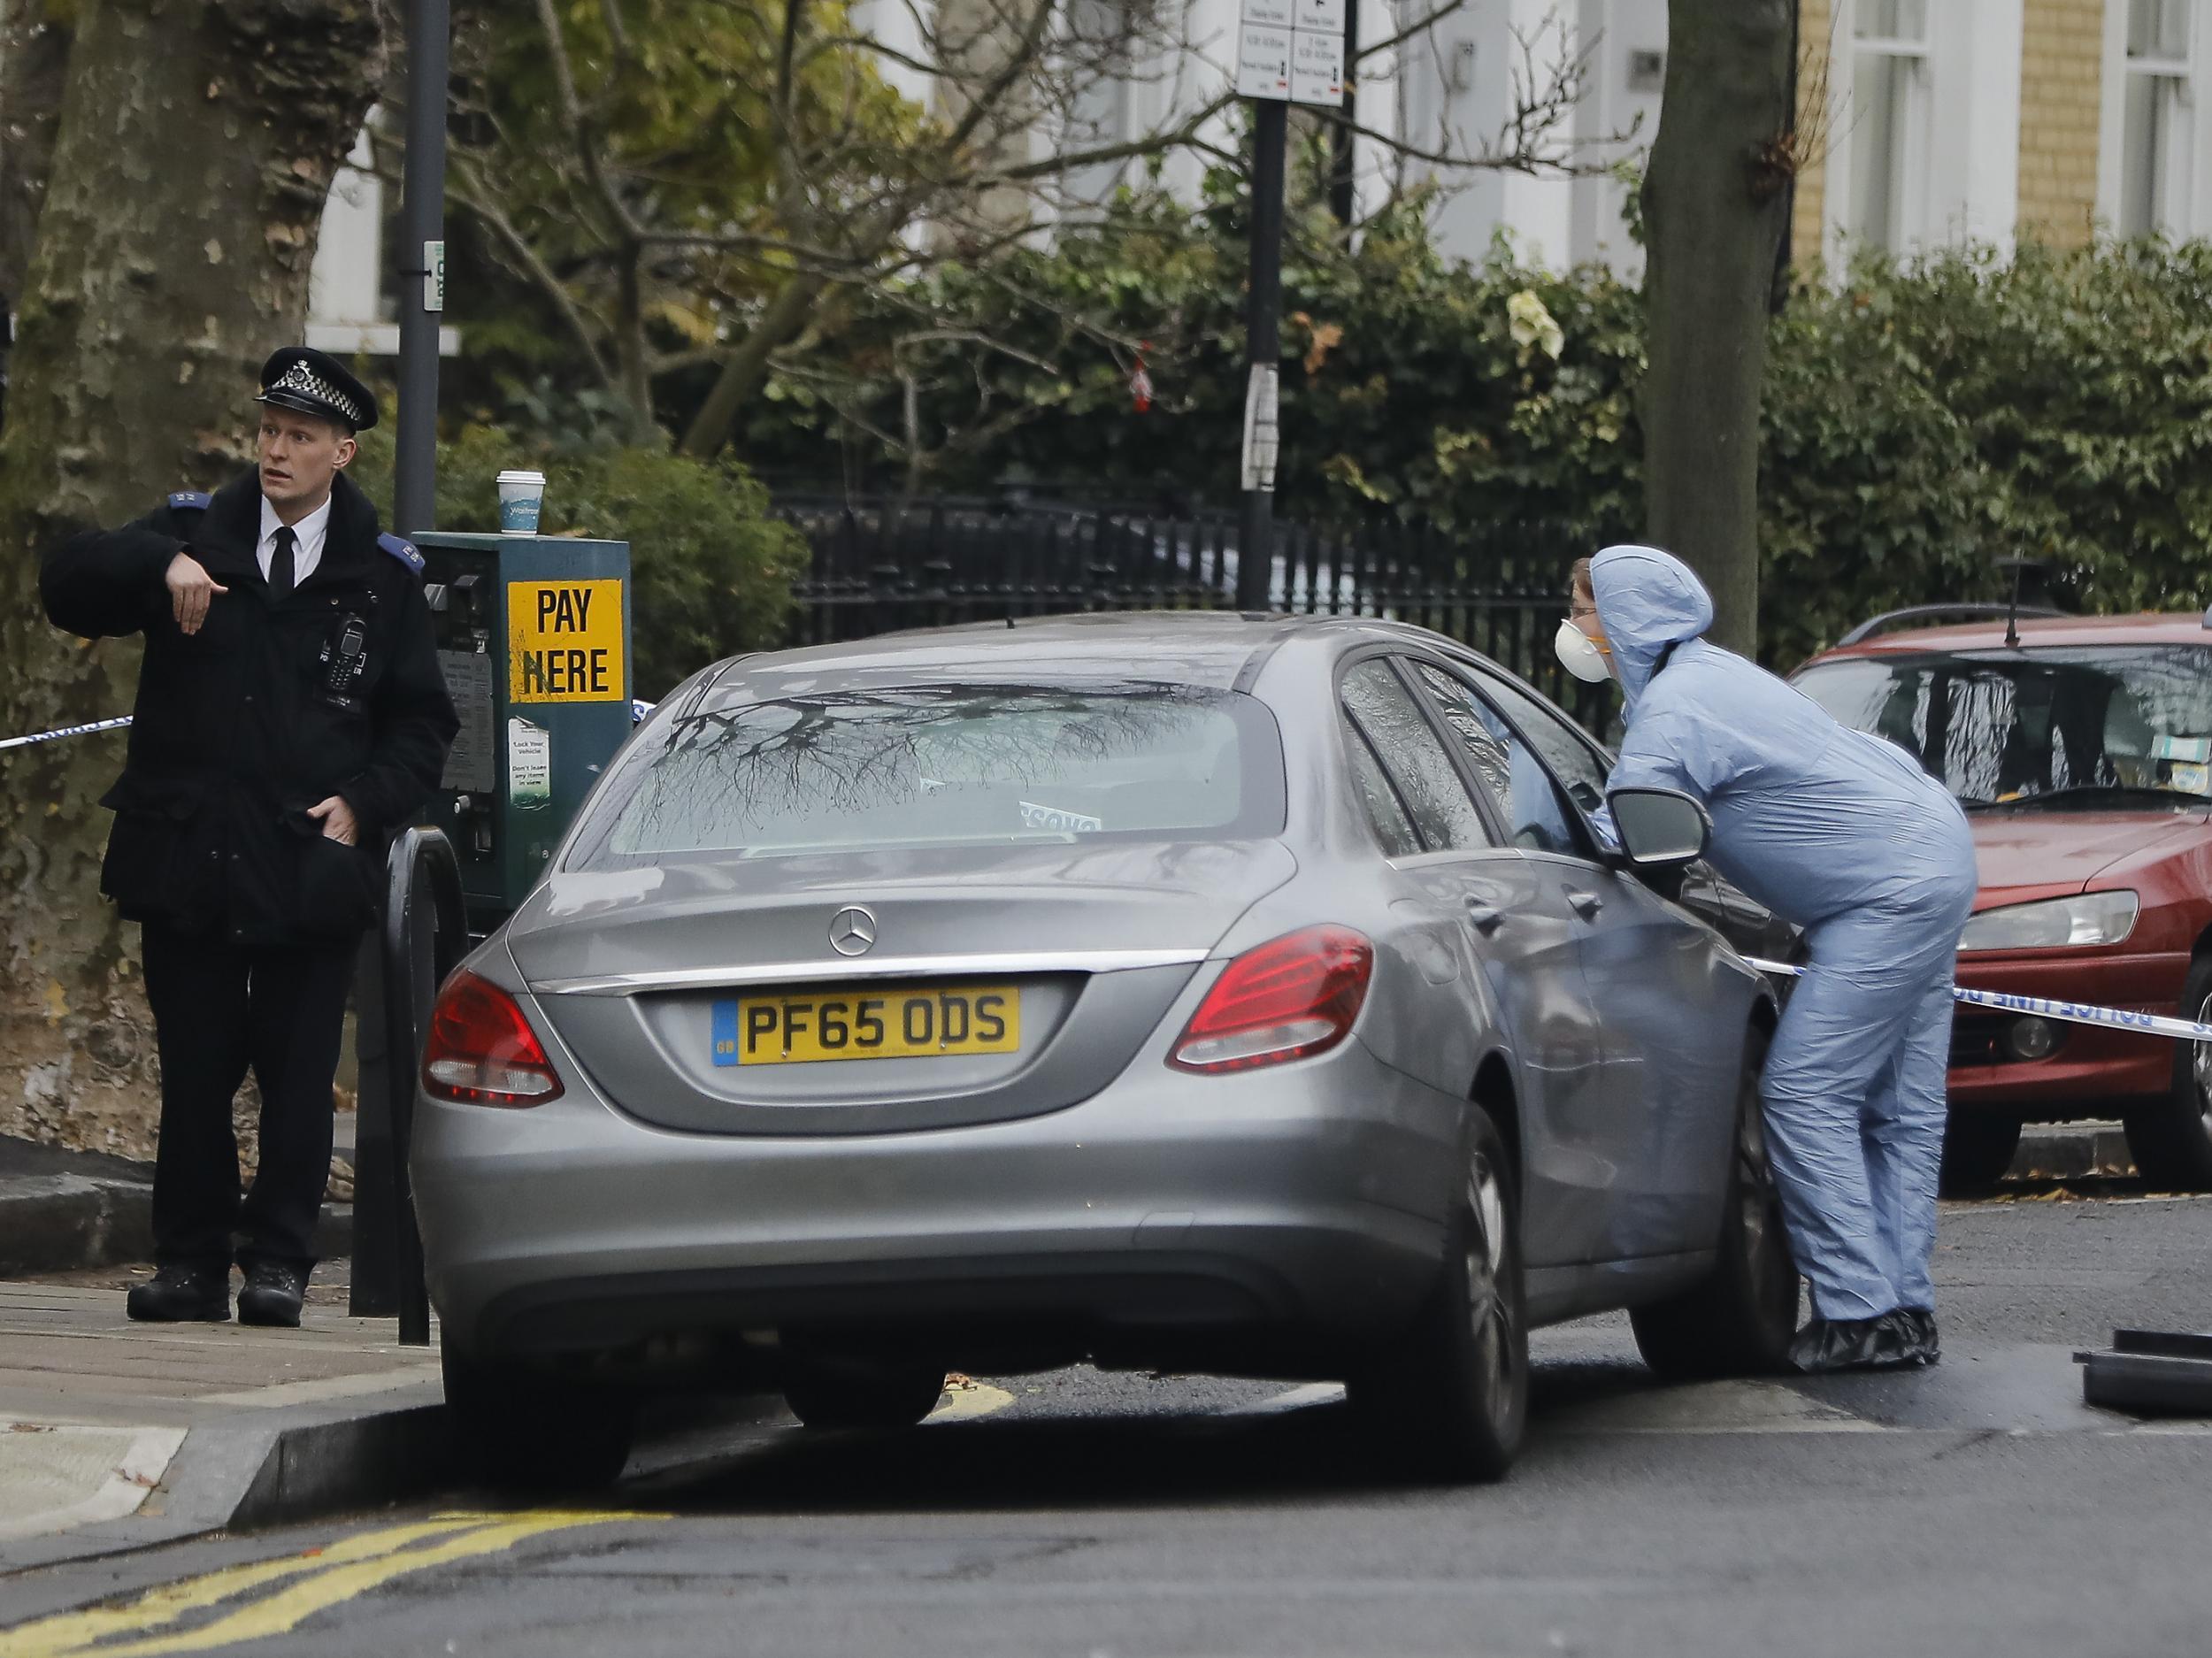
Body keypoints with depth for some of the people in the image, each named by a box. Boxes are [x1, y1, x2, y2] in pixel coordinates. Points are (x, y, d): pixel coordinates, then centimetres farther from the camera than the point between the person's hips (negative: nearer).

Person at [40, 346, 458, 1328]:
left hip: (311, 868, -1)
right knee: (192, 1072, 3)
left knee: (299, 1078, -2)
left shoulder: (381, 578, 7)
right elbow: (66, 585, -2)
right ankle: (191, 1261, 10)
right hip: (188, 859, 1)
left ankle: (279, 1262, 6)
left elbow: (421, 725, 10)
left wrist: (365, 802, -6)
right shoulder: (193, 537, 8)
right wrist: (161, 564, -19)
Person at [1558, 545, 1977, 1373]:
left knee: (1805, 1093, -11)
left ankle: (1859, 1312, -13)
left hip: (1891, 888, -11)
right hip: (1929, 855, 11)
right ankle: (1904, 1310, 11)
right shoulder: (1705, 673, 15)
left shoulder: (1673, 711, -18)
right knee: (1898, 1105, 10)